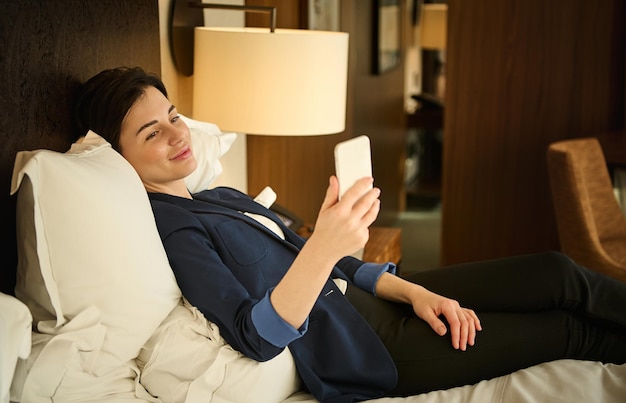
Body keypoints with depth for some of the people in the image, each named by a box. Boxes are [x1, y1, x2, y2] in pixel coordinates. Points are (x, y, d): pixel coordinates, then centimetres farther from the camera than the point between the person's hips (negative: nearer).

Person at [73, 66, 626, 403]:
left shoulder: (221, 198, 12)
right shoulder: (170, 229, -17)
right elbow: (256, 336, -29)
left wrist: (414, 291, 1)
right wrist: (324, 247, -44)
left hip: (357, 298, 8)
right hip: (357, 352, -8)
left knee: (554, 274, 1)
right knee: (568, 330, -1)